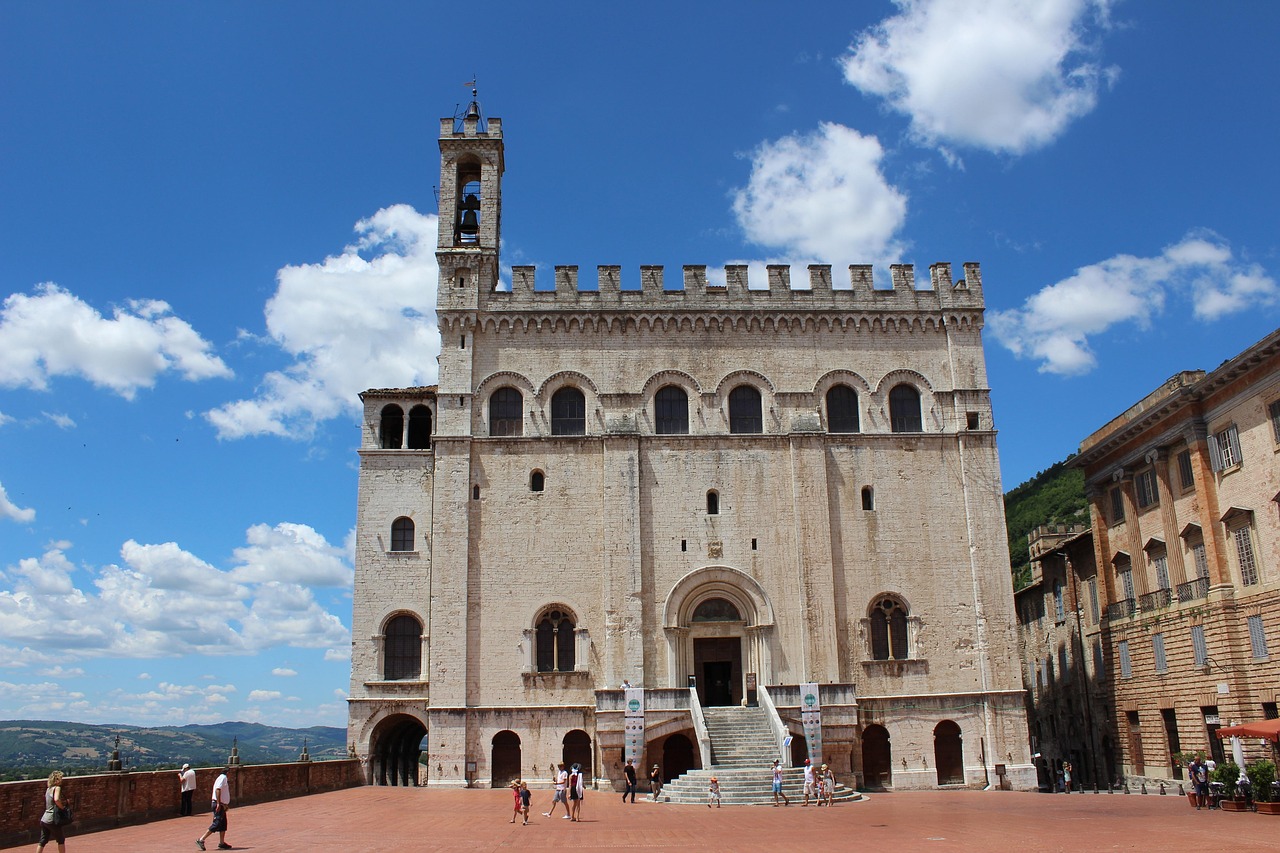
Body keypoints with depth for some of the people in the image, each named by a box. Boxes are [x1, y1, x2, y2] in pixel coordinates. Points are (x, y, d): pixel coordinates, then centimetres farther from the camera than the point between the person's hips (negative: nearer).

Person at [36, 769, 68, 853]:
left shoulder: (48, 789, 12)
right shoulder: (57, 788, -13)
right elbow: (56, 799, -31)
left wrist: (63, 802, 9)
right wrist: (62, 806, -16)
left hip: (44, 819, 7)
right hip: (52, 820, -7)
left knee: (43, 841, 13)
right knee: (61, 840, 9)